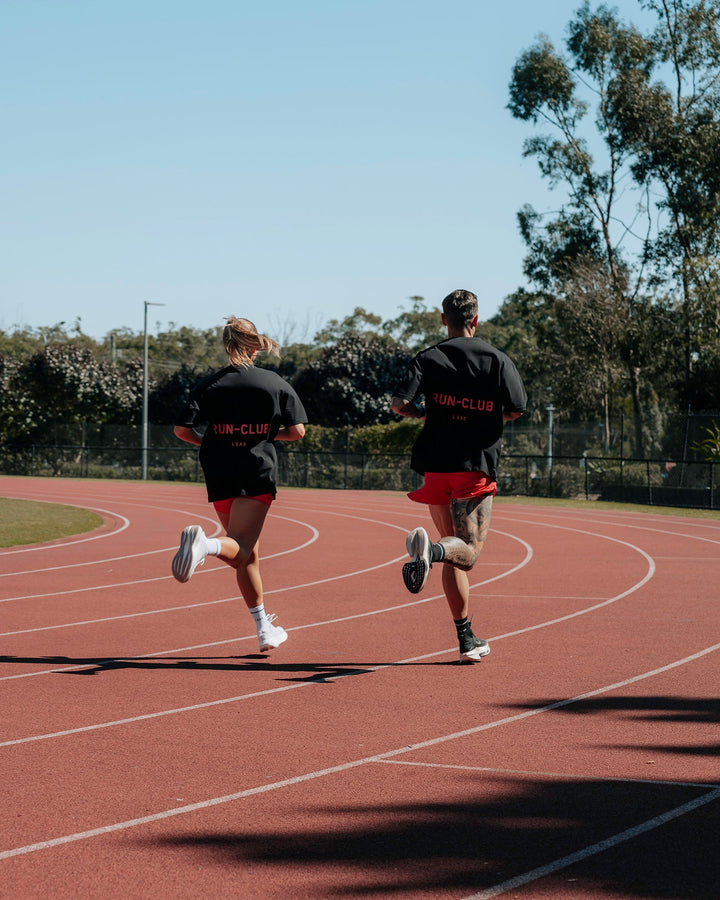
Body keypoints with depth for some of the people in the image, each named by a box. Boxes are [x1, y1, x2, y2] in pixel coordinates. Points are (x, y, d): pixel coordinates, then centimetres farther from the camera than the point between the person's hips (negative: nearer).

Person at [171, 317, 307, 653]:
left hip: (220, 477, 3)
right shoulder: (275, 383, 2)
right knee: (240, 548, -13)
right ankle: (205, 543, -47)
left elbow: (182, 430, -5)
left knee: (248, 554, 15)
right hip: (258, 473, -3)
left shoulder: (209, 385, 3)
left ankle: (264, 629, 20)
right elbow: (297, 431, -1)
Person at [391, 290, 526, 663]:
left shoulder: (428, 358, 4)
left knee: (456, 552, 11)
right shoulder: (497, 359, 1)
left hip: (436, 464, 3)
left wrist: (425, 412, 13)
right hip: (477, 465, -3)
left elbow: (399, 404, -8)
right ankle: (430, 549, -40)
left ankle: (467, 640, 10)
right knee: (468, 550, -6)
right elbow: (515, 410, -6)